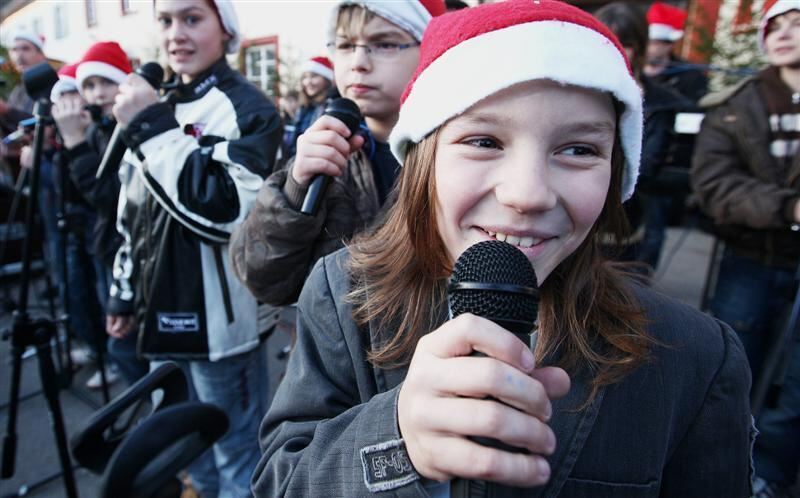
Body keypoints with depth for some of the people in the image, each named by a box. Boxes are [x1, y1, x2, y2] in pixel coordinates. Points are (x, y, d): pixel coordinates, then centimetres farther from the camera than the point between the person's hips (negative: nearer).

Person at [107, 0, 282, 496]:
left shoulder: (248, 108, -10)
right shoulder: (161, 105, 13)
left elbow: (229, 209, -26)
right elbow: (136, 213, 18)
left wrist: (152, 127, -20)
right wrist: (126, 291, 18)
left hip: (220, 320, -8)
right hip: (164, 313, 8)